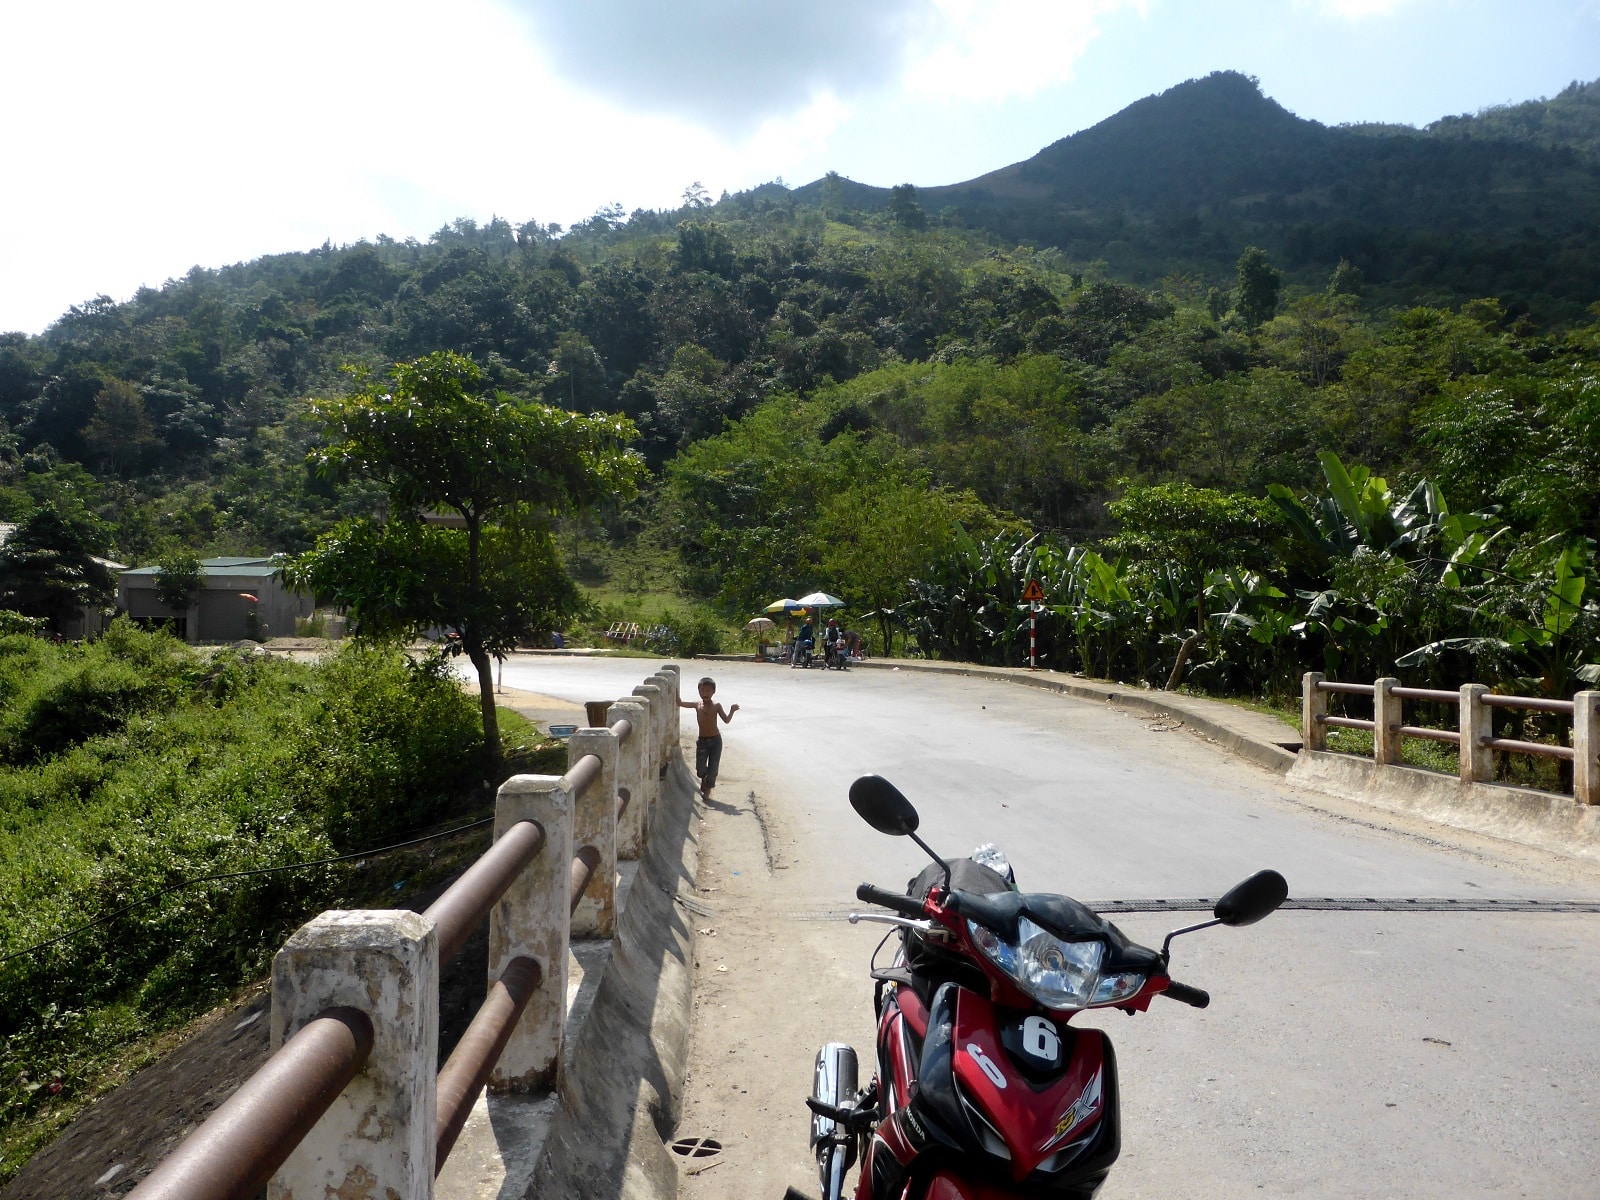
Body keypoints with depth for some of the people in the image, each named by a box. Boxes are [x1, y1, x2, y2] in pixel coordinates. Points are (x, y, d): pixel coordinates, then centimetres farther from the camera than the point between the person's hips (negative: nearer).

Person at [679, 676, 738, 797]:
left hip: (715, 741, -1)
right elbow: (680, 703, 1)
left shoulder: (716, 706, -3)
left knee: (713, 768, 0)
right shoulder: (697, 705, 1)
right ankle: (704, 780, 30)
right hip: (702, 741, 1)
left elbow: (726, 720, -4)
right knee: (700, 769, -5)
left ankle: (707, 789, 22)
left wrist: (732, 711, -18)